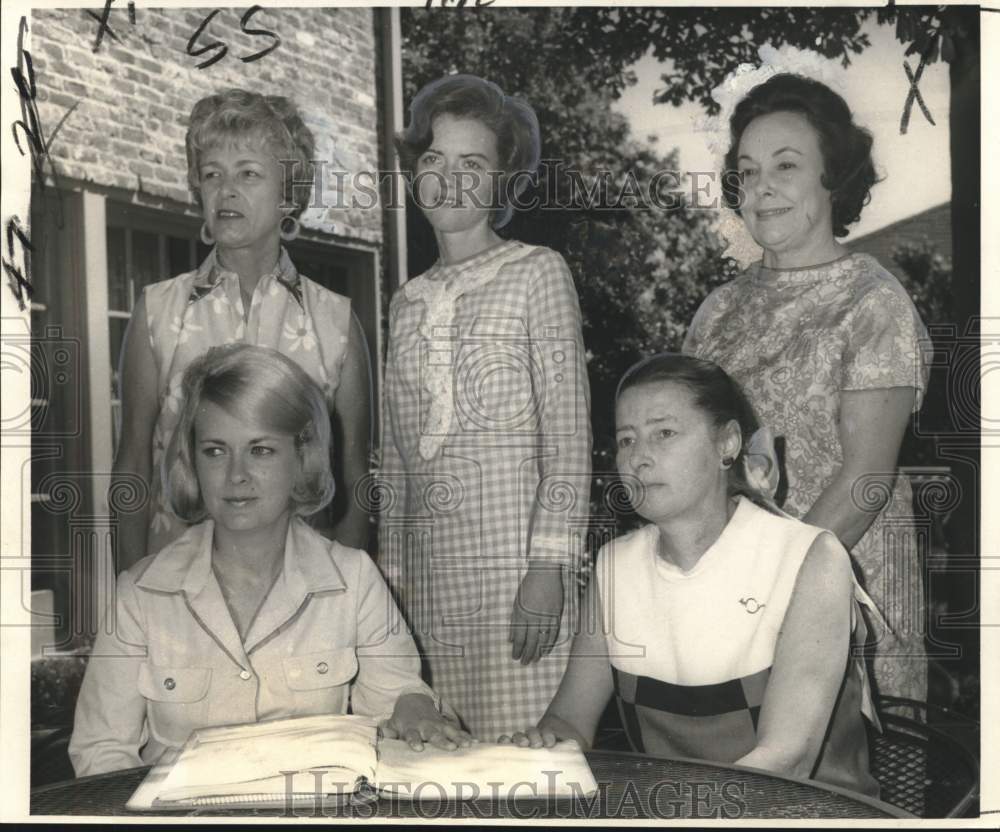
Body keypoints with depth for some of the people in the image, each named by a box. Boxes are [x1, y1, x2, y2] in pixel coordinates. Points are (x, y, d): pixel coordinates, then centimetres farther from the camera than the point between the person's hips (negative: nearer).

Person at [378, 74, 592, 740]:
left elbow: (569, 436, -5)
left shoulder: (537, 273, 2)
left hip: (516, 560, -5)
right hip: (430, 573, 5)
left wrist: (549, 566, -14)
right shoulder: (408, 302, 16)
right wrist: (391, 574, 13)